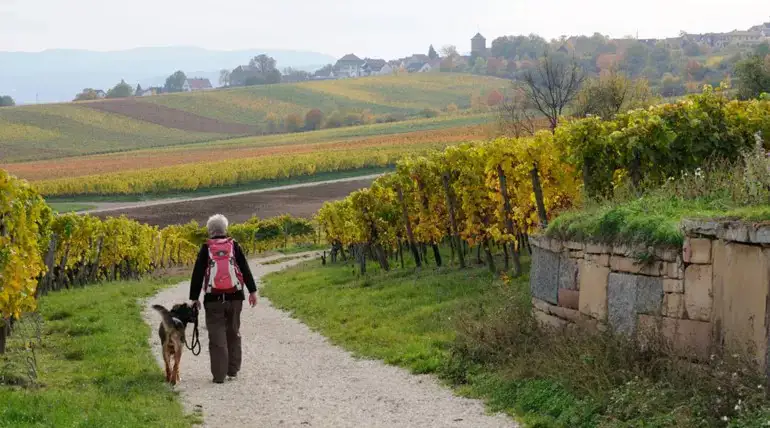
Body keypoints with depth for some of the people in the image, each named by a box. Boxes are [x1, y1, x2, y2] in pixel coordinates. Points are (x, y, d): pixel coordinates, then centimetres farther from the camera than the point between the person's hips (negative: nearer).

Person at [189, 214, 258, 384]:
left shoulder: (206, 249, 0)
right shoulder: (234, 246, 2)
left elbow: (197, 274, 1)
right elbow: (245, 269, 2)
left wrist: (194, 298, 7)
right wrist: (252, 291, 7)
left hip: (213, 299, -1)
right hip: (234, 297, 2)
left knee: (217, 336, 1)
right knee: (233, 333, 15)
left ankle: (219, 374, -3)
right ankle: (233, 370, 18)